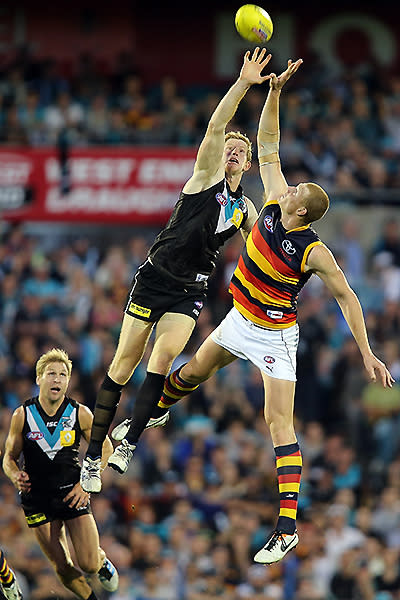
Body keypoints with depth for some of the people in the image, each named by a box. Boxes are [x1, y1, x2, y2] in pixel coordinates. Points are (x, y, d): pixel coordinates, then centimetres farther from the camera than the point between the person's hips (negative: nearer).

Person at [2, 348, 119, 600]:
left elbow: (104, 448, 7)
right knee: (64, 570, 1)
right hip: (37, 497, 0)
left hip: (73, 492, 0)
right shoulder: (22, 415, -7)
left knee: (89, 565, -8)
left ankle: (102, 560, 29)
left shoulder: (81, 414, -7)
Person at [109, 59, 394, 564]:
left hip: (273, 335, -7)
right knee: (191, 374, 25)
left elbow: (346, 297, -19)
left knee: (279, 421, -14)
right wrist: (274, 94, -13)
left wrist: (367, 353, -22)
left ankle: (288, 525, -20)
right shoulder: (275, 203, -9)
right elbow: (268, 147, -4)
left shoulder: (315, 252, -25)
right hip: (239, 320, 7)